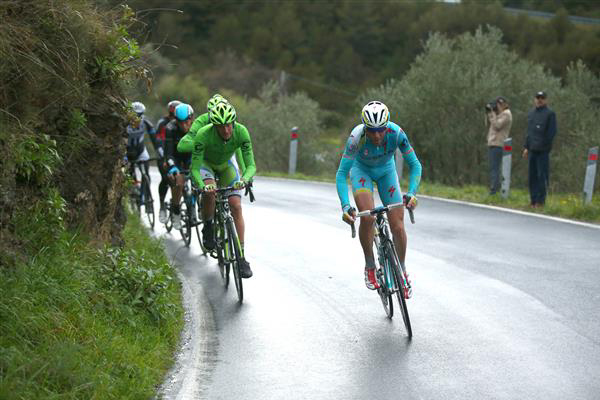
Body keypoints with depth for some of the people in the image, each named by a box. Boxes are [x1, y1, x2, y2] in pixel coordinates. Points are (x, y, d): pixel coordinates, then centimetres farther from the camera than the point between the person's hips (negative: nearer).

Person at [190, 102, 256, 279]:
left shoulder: (241, 132, -31)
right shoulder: (203, 135, -36)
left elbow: (251, 165, -29)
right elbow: (195, 169, -32)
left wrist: (244, 179, -51)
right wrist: (202, 186, -52)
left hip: (225, 166, 2)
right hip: (205, 164, -2)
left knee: (236, 206, -14)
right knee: (209, 191, -34)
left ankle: (241, 257, -9)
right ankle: (208, 228, -6)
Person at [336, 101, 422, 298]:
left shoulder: (396, 133, -32)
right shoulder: (357, 137, -36)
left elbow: (415, 165, -26)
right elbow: (341, 174, -36)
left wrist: (411, 193, -43)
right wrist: (345, 206, -48)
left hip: (386, 170, 2)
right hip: (361, 170, -2)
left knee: (397, 226, -7)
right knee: (367, 217, -27)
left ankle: (402, 271, 16)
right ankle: (370, 266, -6)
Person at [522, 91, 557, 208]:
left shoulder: (550, 114, -3)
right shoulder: (531, 113, 17)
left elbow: (552, 132, -8)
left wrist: (544, 144, -14)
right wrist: (526, 147, 15)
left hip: (543, 150, -7)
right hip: (532, 150, 7)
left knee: (542, 175, -6)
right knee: (532, 175, 8)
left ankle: (540, 201, -4)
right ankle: (533, 200, 14)